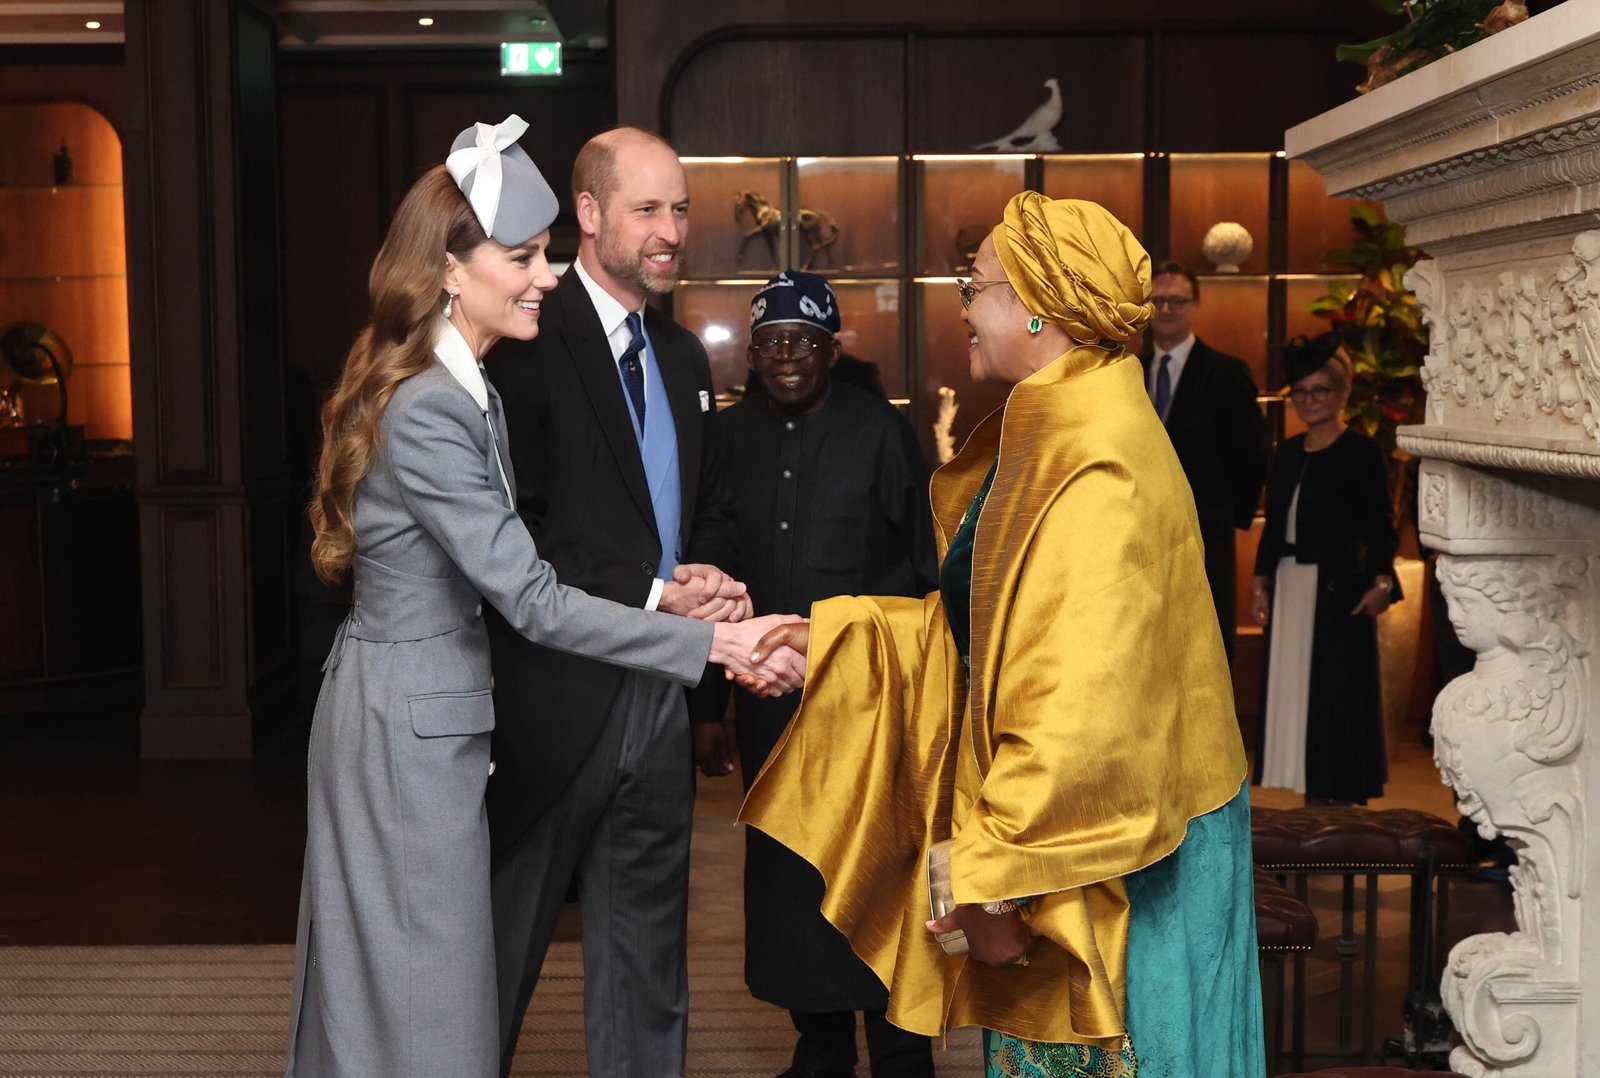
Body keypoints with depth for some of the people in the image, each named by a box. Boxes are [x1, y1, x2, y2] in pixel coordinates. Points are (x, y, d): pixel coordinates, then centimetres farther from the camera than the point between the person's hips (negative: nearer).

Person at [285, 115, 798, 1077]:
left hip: (434, 714, 10)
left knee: (384, 984, 19)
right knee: (426, 999, 2)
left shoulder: (463, 392, 9)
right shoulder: (427, 410, -22)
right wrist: (709, 643, -25)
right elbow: (531, 599, -25)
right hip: (409, 725, -10)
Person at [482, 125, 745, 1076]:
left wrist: (713, 581, -1)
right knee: (506, 947, 10)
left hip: (659, 698, 7)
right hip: (554, 699, -7)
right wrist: (654, 595, -18)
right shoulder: (529, 343, -12)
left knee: (647, 955, 17)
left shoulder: (685, 357, 13)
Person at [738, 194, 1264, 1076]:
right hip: (1049, 815, 9)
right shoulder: (1040, 435, 8)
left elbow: (1083, 708, -27)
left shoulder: (1097, 469, -24)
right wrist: (831, 640, 6)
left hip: (1113, 853, -9)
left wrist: (998, 879, -22)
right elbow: (984, 627, 13)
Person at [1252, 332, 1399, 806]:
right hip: (1290, 589, 7)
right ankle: (1313, 798, 18)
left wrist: (1381, 580, -24)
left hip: (1339, 589, -7)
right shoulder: (1288, 451, 13)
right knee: (1294, 690, 9)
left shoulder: (1361, 450, -7)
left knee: (1337, 692, -2)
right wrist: (1261, 582, 11)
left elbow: (1381, 524, -13)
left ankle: (1345, 801, 7)